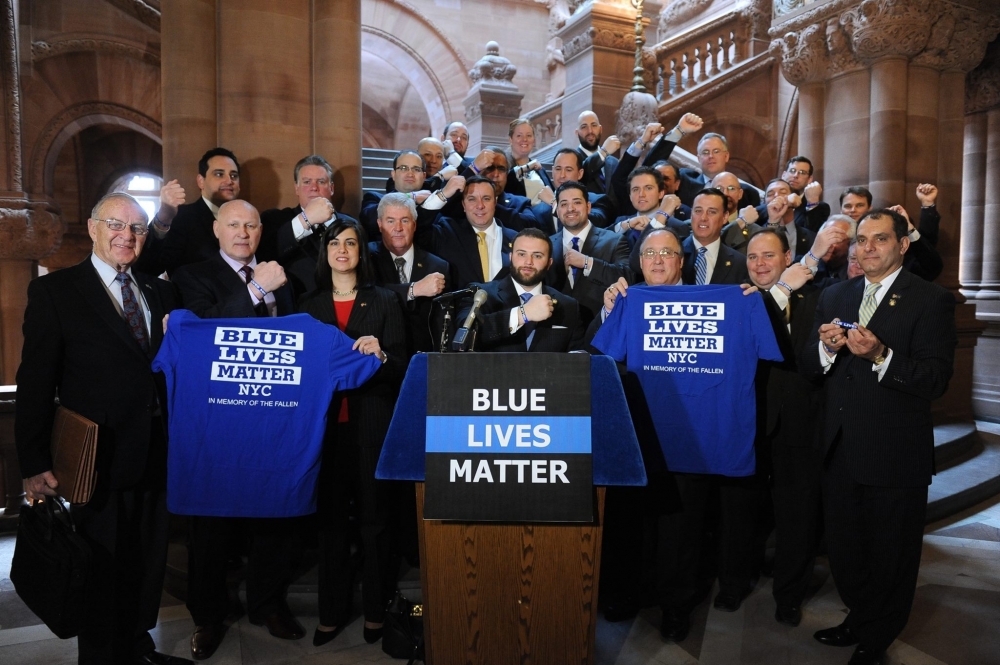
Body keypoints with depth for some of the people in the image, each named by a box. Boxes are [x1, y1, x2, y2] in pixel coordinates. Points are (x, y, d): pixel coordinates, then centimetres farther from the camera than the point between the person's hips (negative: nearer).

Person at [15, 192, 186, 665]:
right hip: (101, 461, -4)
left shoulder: (160, 292, 10)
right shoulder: (54, 290, -4)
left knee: (148, 565, 18)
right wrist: (35, 464, -10)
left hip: (156, 458, 5)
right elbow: (36, 382, -8)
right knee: (103, 571, 11)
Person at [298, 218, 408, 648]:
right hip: (324, 424, 2)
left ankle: (376, 608, 20)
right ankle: (332, 609, 22)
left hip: (372, 423, -2)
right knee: (330, 516, 7)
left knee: (375, 516, 4)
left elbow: (402, 367, -1)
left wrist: (380, 354, -21)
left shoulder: (384, 301, 3)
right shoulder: (309, 305, 10)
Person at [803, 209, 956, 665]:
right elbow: (807, 368, 4)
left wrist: (881, 355, -31)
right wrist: (826, 347, -17)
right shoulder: (834, 297, 8)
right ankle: (859, 618, 43)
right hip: (839, 451, 5)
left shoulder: (932, 300, -7)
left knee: (890, 555, 13)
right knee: (844, 549, 19)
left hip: (895, 456, -4)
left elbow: (937, 379, -16)